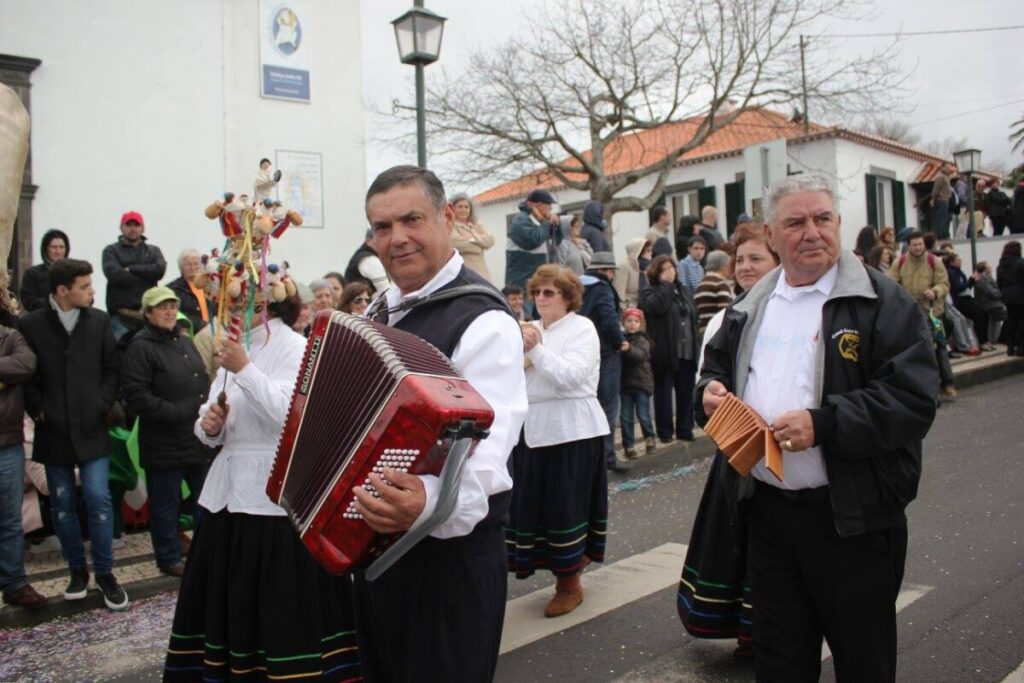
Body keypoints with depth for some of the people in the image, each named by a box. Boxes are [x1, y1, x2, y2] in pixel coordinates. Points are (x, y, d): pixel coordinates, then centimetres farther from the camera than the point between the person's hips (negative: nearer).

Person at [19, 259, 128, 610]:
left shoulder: (100, 321, 1)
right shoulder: (31, 325, -3)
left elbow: (113, 369, 4)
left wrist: (102, 406, -5)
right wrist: (39, 409, -7)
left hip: (91, 429, 0)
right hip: (53, 431, 0)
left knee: (98, 499, -3)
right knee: (62, 505, 9)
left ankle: (105, 572, 9)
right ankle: (77, 569, 24)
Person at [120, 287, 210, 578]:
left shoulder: (185, 342, 13)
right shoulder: (141, 347, -11)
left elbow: (204, 382, 21)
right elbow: (136, 396, -20)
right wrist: (178, 413, -20)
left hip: (198, 439, 7)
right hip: (164, 444, -7)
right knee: (166, 504, 7)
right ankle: (169, 559, 23)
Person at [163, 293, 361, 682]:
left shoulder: (296, 349, -7)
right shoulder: (235, 349, 16)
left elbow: (288, 414, -22)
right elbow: (213, 430, 19)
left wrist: (244, 369, -20)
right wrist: (208, 425, -3)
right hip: (230, 490, 8)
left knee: (282, 609, -4)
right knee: (226, 602, 12)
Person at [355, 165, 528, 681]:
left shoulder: (484, 320, -20)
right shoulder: (381, 308, 7)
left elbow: (486, 452, -32)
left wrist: (428, 503, -49)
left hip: (448, 549, -8)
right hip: (373, 543, 8)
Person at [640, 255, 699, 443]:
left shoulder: (685, 291, 15)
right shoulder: (650, 293, -3)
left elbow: (694, 318, 20)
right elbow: (658, 306, -26)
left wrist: (696, 347, 14)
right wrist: (666, 284, -14)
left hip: (687, 352, 5)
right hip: (665, 354, -5)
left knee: (686, 393, 10)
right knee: (664, 393, 2)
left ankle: (685, 429, 21)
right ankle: (665, 431, 11)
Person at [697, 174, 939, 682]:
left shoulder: (883, 302, -9)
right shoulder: (750, 307, 9)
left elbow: (913, 398, -17)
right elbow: (715, 366, 22)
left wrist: (823, 424, -25)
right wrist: (710, 391, -1)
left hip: (853, 516, -4)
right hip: (767, 509, 5)